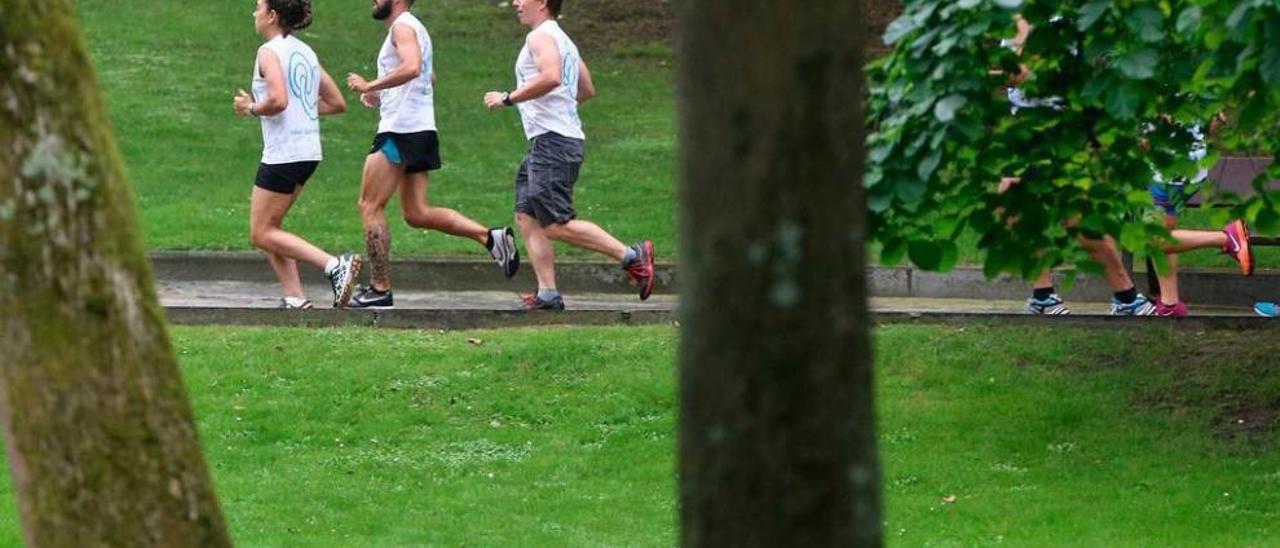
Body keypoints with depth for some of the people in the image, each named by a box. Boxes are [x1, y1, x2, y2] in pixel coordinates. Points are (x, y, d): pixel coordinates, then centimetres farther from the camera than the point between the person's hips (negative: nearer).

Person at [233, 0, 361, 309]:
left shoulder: (270, 52, -11)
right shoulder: (305, 52, 14)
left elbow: (277, 100, -26)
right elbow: (337, 103, 16)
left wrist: (250, 108, -8)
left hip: (283, 153, -9)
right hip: (309, 152, 9)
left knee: (262, 234, -2)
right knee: (268, 227, 16)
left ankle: (335, 266, -15)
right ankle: (294, 298, 6)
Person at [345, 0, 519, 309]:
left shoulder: (402, 26, -9)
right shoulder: (414, 28, 22)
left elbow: (411, 67, -28)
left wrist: (370, 86, -22)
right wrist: (381, 96, 25)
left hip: (400, 130, -10)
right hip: (422, 130, 10)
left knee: (370, 206, -3)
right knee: (417, 214, 8)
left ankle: (380, 290, -3)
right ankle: (491, 237, -2)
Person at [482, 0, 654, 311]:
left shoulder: (541, 36, -9)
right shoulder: (563, 40, 22)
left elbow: (551, 76, -27)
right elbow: (587, 90, 30)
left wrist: (508, 98, -21)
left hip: (552, 141, -10)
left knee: (556, 225, -13)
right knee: (526, 217, 6)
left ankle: (631, 256, -12)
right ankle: (548, 294, 0)